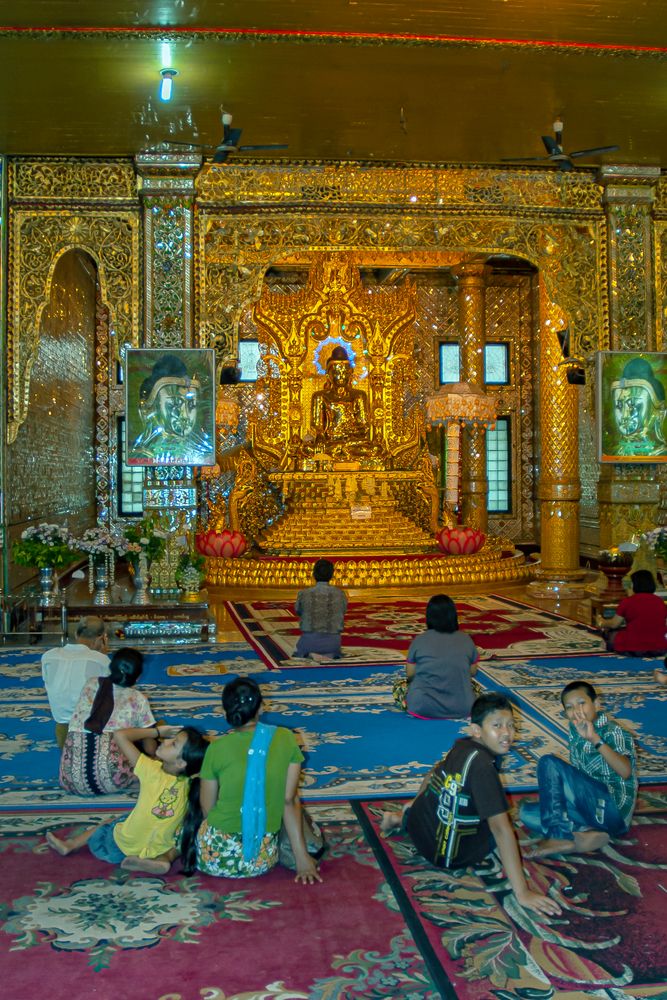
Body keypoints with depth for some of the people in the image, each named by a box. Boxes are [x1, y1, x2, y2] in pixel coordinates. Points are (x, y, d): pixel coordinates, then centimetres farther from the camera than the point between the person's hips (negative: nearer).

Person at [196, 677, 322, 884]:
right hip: (261, 861, 0)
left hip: (216, 858, 1)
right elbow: (289, 801, -6)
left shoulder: (217, 748, -10)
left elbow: (206, 809, -2)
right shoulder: (286, 739, -7)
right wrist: (301, 857, -1)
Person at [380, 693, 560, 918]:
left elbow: (435, 771, 16)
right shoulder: (482, 766, -28)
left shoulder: (461, 746, -5)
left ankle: (402, 818, 24)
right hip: (446, 856, -8)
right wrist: (522, 893, -32)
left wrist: (417, 802, 33)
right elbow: (501, 829, -32)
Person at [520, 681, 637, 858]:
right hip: (590, 808, 8)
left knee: (549, 763, -18)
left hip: (614, 810, -8)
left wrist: (595, 739, -38)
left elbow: (625, 772, -31)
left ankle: (558, 836, -16)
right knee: (526, 813, -3)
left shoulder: (613, 732, -12)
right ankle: (585, 833, -17)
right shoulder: (575, 729, 9)